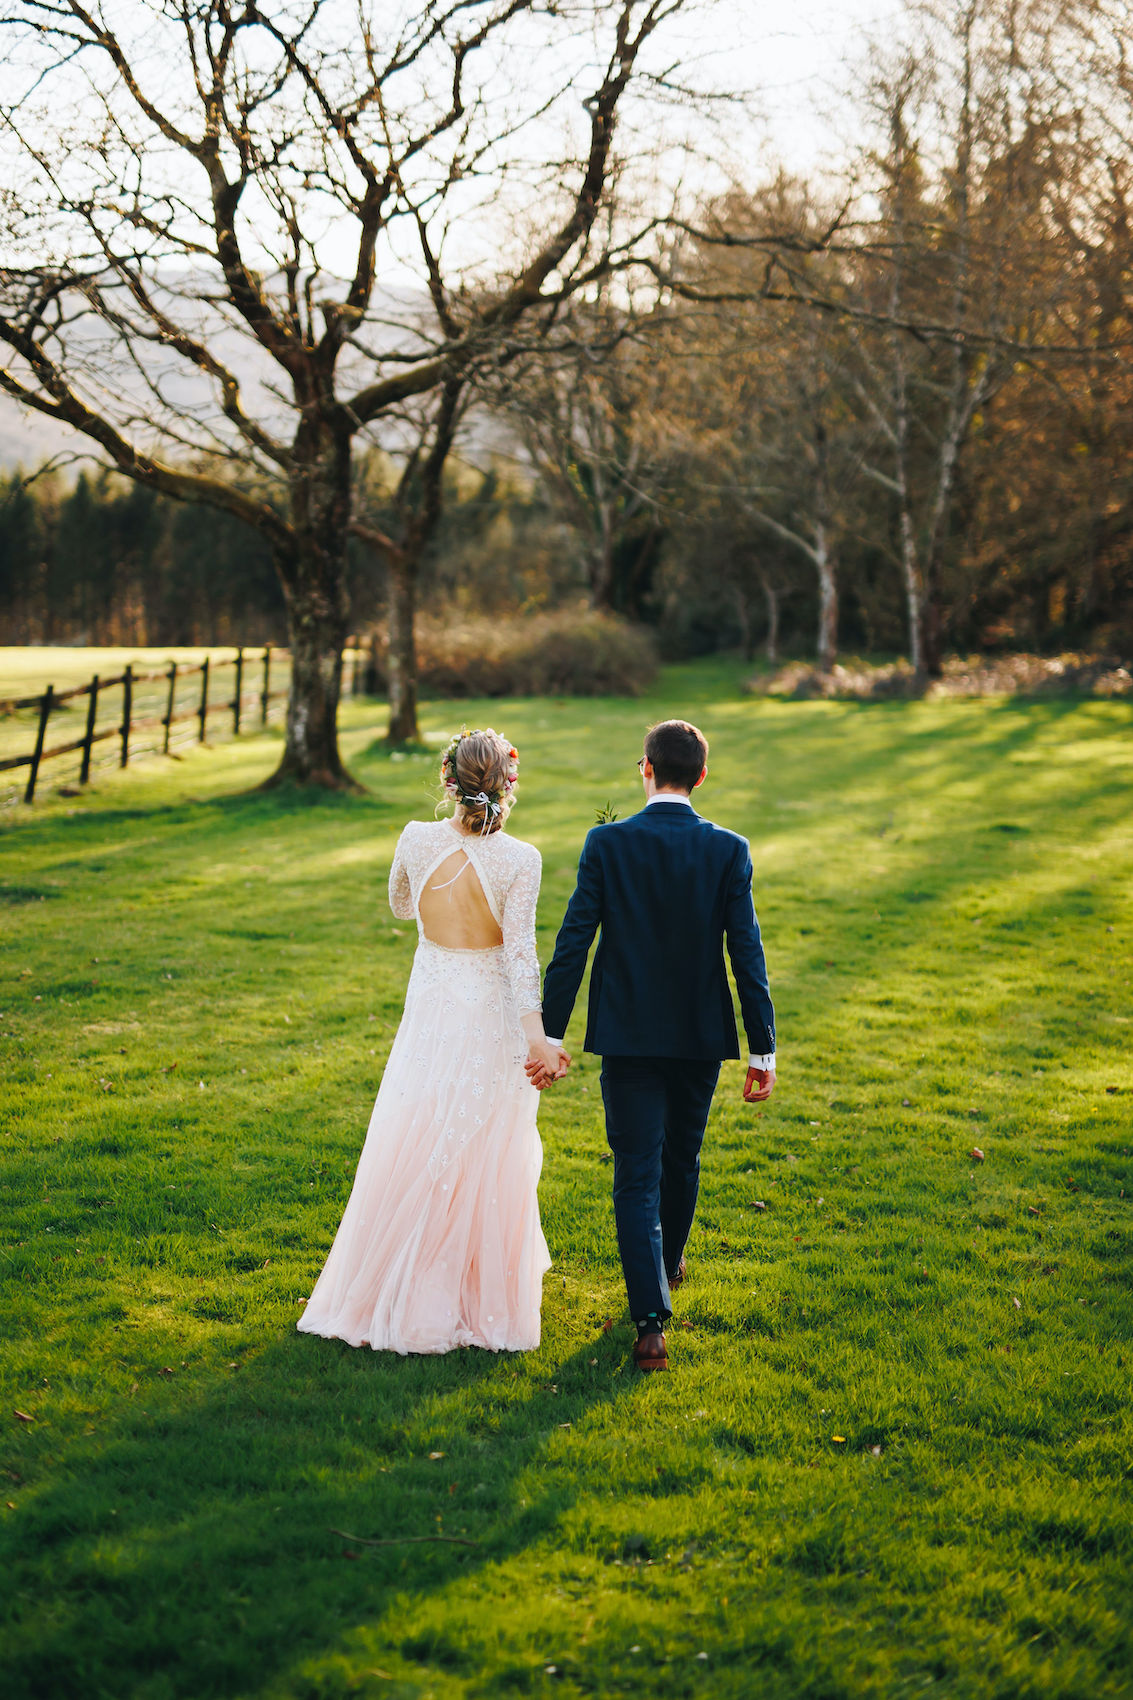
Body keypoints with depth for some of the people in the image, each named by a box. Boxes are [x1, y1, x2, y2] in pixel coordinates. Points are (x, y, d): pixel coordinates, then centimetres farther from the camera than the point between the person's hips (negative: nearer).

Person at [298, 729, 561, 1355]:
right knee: (487, 1160, 11)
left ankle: (404, 1297, 22)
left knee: (413, 1154, 13)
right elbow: (519, 950, -19)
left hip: (431, 1013, 2)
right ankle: (487, 1297, 22)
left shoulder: (418, 840, -7)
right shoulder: (519, 860, -15)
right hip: (493, 1019, -2)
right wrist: (536, 1034, -18)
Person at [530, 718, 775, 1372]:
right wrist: (763, 1049, -2)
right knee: (682, 1158, 23)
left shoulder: (607, 843, -10)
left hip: (627, 1035, -2)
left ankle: (652, 1319, -9)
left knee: (638, 1173, 1)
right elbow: (747, 953, -8)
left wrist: (551, 1034, -4)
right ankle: (668, 1262, 47)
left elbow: (573, 942, -10)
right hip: (701, 1035, 2)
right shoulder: (729, 850, -7)